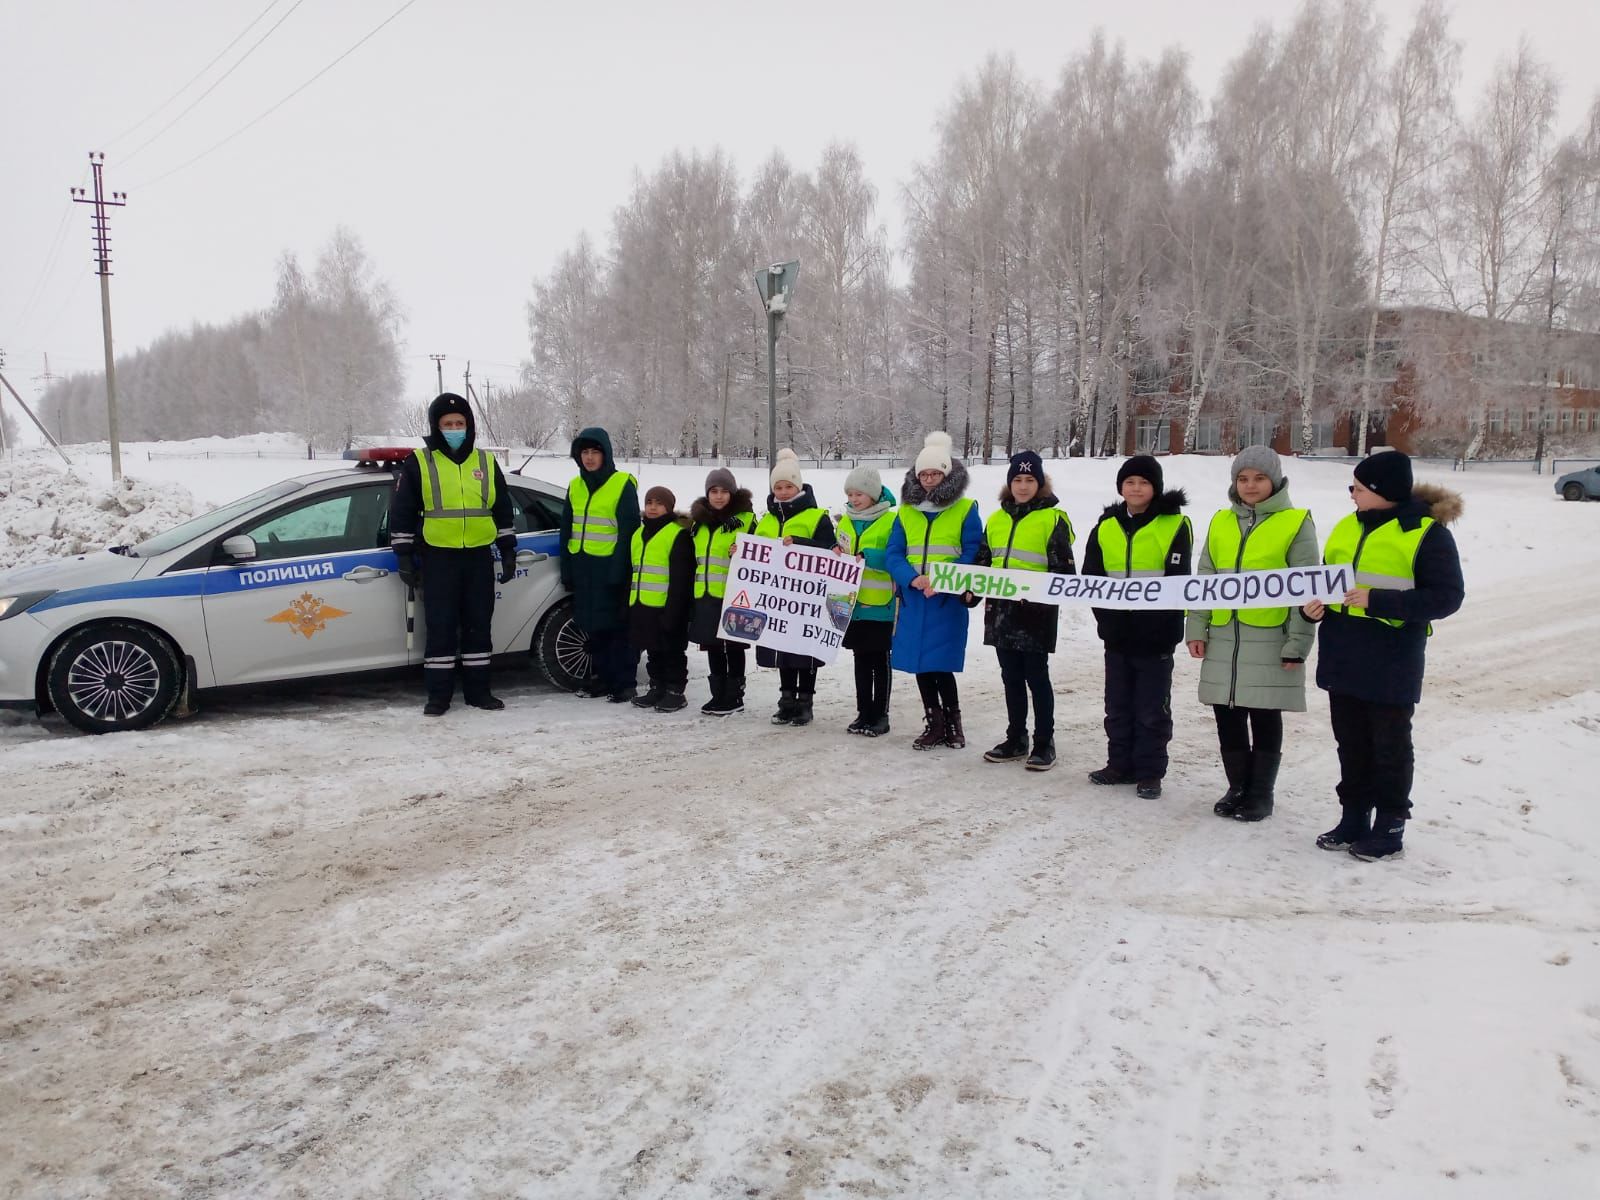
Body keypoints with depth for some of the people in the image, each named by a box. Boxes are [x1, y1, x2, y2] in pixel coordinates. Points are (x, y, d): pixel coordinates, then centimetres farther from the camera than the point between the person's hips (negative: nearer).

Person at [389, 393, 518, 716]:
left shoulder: (486, 462, 9)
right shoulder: (418, 463, 0)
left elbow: (502, 510, 15)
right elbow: (402, 513, 1)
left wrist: (508, 551, 12)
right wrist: (404, 556, -3)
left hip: (479, 557, 3)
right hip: (438, 558, -3)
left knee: (478, 625, 7)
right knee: (440, 626, -1)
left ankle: (477, 689, 16)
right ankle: (439, 694, 6)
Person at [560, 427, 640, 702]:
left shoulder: (623, 484, -5)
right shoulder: (575, 486, 13)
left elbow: (628, 531, -9)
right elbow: (566, 530, 16)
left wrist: (619, 569, -15)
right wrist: (566, 569, 10)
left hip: (609, 567, -6)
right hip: (583, 568, 6)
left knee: (617, 625, -2)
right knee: (591, 624, 11)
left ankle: (624, 682, 5)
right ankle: (601, 677, 22)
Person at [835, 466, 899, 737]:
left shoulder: (892, 520, -10)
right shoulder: (845, 521, 10)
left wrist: (866, 557, -26)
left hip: (881, 604, -5)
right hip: (852, 603, 6)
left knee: (880, 660, 5)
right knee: (861, 660, 13)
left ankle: (880, 715, 14)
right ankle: (864, 712, 21)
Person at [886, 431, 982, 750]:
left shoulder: (965, 509, 0)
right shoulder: (906, 511, 10)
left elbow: (973, 555, -5)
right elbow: (893, 554, 4)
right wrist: (912, 579, -15)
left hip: (948, 599, -4)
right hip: (912, 597, 4)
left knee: (940, 664, -8)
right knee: (919, 664, 7)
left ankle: (952, 720, 13)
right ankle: (933, 723, 21)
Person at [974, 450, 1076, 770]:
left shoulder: (1053, 519, -4)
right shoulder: (996, 520, 14)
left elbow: (1063, 569, -7)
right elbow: (982, 562, 21)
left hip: (1036, 612, -6)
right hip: (1001, 610, 6)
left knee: (1036, 677, 1)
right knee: (1011, 678, 13)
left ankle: (1044, 743, 11)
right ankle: (1016, 740, 23)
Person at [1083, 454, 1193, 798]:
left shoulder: (1174, 525, -6)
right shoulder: (1105, 527, 7)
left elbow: (1177, 580, -10)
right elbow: (1091, 577, 7)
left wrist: (1151, 616, -18)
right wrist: (1106, 614, -4)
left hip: (1156, 634, -4)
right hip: (1117, 633, 4)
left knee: (1152, 709, 4)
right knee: (1118, 705, 13)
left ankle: (1150, 773, 14)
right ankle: (1120, 765, 25)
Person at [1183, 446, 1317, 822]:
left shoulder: (1296, 523, -3)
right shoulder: (1220, 522, 10)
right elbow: (1204, 580, 13)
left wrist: (1297, 643, -9)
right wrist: (1196, 627, 6)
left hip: (1269, 639, -4)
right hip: (1222, 638, 4)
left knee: (1265, 718, 5)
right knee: (1228, 716, 10)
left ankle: (1261, 794, 18)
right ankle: (1237, 787, 25)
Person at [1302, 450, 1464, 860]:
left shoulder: (1427, 533, -10)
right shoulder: (1347, 527, 9)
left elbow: (1446, 596, -14)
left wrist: (1378, 601, -23)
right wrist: (1315, 605, -3)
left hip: (1391, 662, -6)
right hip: (1343, 657, 6)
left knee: (1390, 745, 6)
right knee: (1350, 741, 14)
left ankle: (1390, 826, 18)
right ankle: (1353, 817, 27)